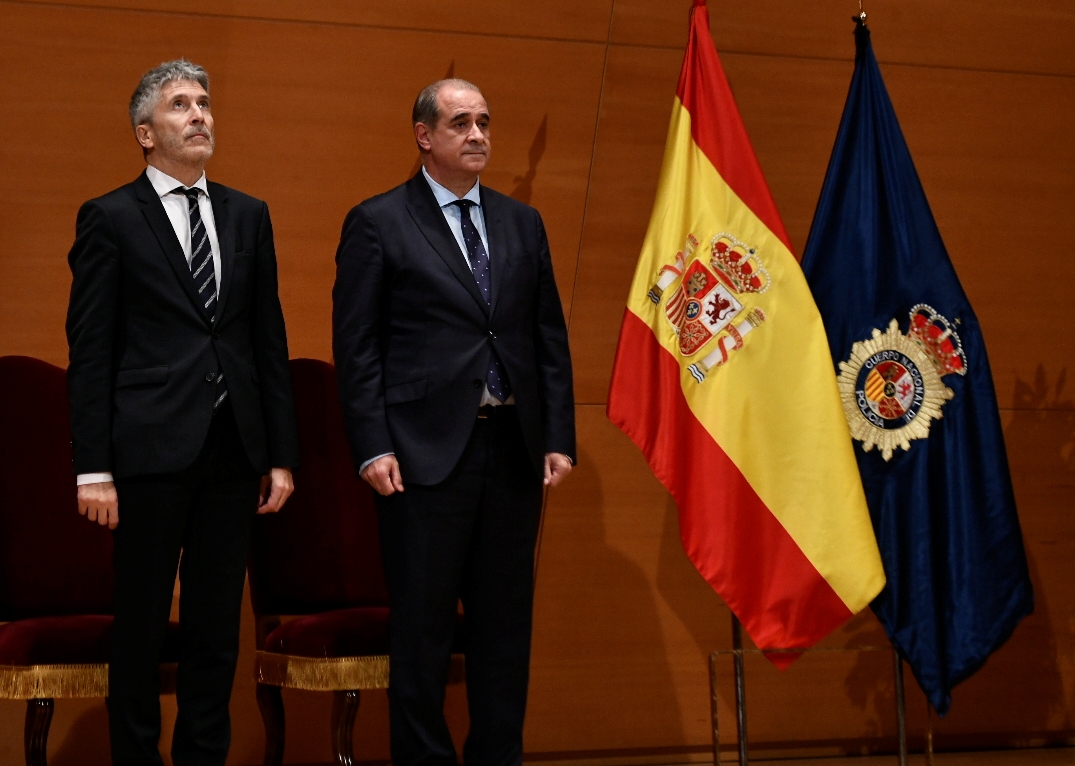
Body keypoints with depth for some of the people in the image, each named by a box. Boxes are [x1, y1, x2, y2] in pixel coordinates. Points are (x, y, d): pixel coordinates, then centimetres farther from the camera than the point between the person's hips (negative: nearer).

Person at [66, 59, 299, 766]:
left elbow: (270, 338, 12)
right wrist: (93, 468, -9)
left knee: (217, 626, 10)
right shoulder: (111, 219, -1)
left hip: (233, 449, 4)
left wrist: (282, 454, 7)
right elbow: (89, 353, -4)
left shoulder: (249, 216, 12)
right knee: (142, 627, 5)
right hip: (152, 447, -4)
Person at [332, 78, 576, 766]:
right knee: (423, 629, 1)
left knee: (505, 625, 8)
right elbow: (356, 345, -3)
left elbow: (551, 338, 13)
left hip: (514, 450, 5)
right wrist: (373, 448, -11)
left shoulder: (523, 223, 14)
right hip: (426, 451, -4)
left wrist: (560, 439, 5)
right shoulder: (378, 223, 1)